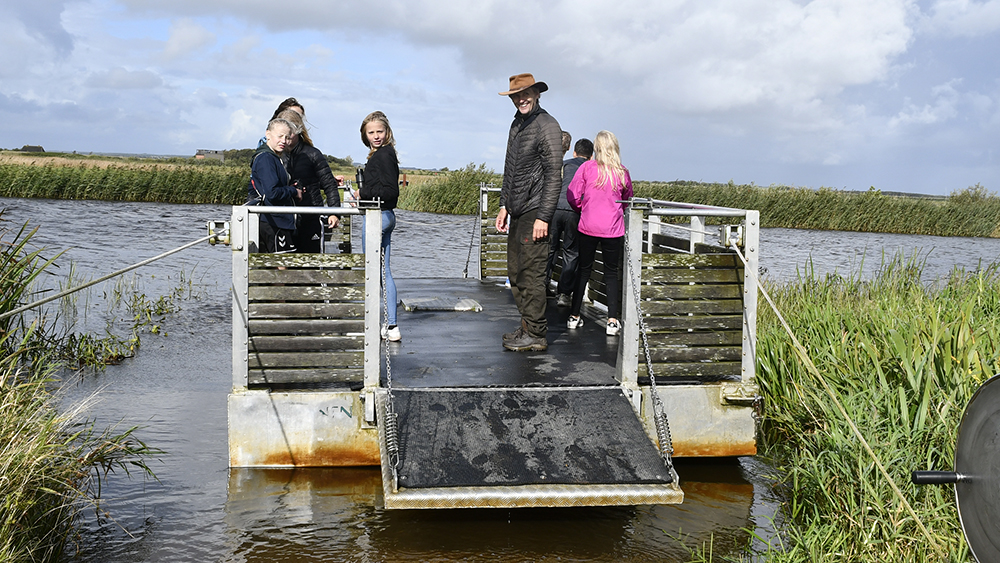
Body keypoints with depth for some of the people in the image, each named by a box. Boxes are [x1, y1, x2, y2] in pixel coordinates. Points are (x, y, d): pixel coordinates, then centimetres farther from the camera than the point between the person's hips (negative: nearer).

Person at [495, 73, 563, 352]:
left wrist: (543, 217, -19)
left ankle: (536, 335, 0)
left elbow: (553, 175, -15)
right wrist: (504, 205, 18)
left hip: (535, 213, -9)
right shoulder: (517, 124, 17)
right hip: (517, 213, 9)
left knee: (531, 274, -7)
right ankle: (527, 327, 22)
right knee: (516, 273, 12)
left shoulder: (547, 125, -11)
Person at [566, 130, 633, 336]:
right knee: (612, 273, 7)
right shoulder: (622, 173, -3)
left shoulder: (587, 167, -6)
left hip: (588, 226, 0)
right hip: (613, 228, 0)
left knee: (583, 270, 13)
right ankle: (612, 321, 2)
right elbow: (627, 201, 11)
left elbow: (572, 195, -5)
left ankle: (574, 316, 17)